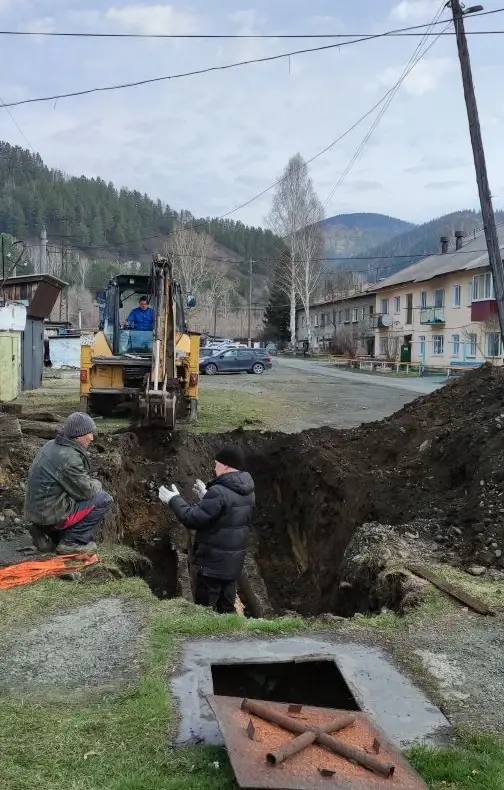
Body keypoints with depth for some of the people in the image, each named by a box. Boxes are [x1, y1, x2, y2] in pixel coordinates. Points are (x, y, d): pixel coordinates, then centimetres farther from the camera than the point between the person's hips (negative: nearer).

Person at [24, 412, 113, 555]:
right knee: (104, 500, -6)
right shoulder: (69, 458, -23)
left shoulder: (52, 445, 8)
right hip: (51, 514, -10)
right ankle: (71, 542, -3)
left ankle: (47, 532, 15)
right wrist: (97, 484, 5)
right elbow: (85, 491, -16)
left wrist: (92, 484, 6)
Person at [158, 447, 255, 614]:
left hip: (213, 562, -8)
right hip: (235, 562, 8)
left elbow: (193, 519, -21)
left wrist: (174, 500, -7)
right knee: (227, 607, 17)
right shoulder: (248, 492, 5)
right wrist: (206, 497, 20)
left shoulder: (219, 492, -23)